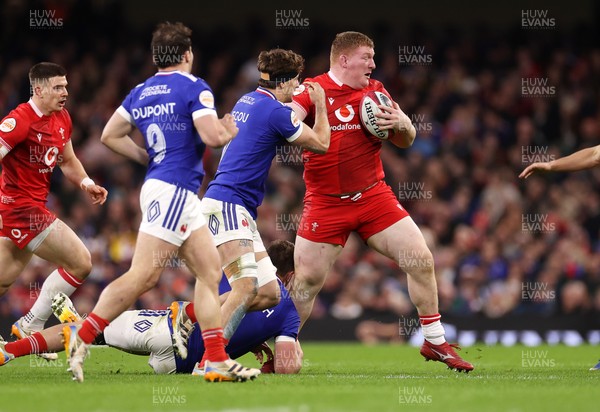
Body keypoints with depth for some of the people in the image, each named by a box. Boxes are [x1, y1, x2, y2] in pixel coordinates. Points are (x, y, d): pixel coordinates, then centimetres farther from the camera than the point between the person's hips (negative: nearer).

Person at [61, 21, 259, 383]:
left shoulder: (140, 92, 15)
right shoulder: (194, 87, -7)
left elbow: (110, 135, 17)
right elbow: (212, 136, -15)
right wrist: (230, 132, 6)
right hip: (173, 190, -9)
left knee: (211, 271, 8)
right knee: (144, 276, -12)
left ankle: (217, 360, 4)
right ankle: (81, 338, -13)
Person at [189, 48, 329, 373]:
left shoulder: (248, 101, 16)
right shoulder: (273, 110, -12)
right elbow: (321, 144, -1)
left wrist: (306, 104, 29)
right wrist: (320, 105, 13)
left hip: (241, 212, 10)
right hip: (225, 204, -10)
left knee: (269, 294, 4)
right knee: (247, 287, -24)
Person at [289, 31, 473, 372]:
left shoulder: (375, 91, 8)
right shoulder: (312, 91, -6)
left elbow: (406, 141, 13)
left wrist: (402, 124, -10)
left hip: (374, 196, 4)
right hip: (325, 203, -4)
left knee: (421, 260, -3)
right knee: (306, 280, -6)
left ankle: (435, 342, 11)